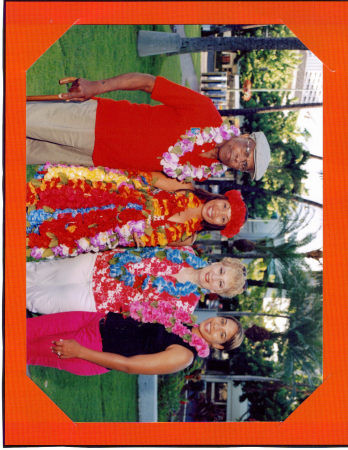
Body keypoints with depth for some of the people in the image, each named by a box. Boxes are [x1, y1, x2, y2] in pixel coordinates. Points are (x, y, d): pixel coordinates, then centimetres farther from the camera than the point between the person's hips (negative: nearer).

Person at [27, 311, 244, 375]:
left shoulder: (183, 356, -18)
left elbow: (129, 365, -21)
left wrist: (80, 351, -22)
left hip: (94, 352, -6)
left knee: (28, 350, -6)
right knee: (29, 328, 1)